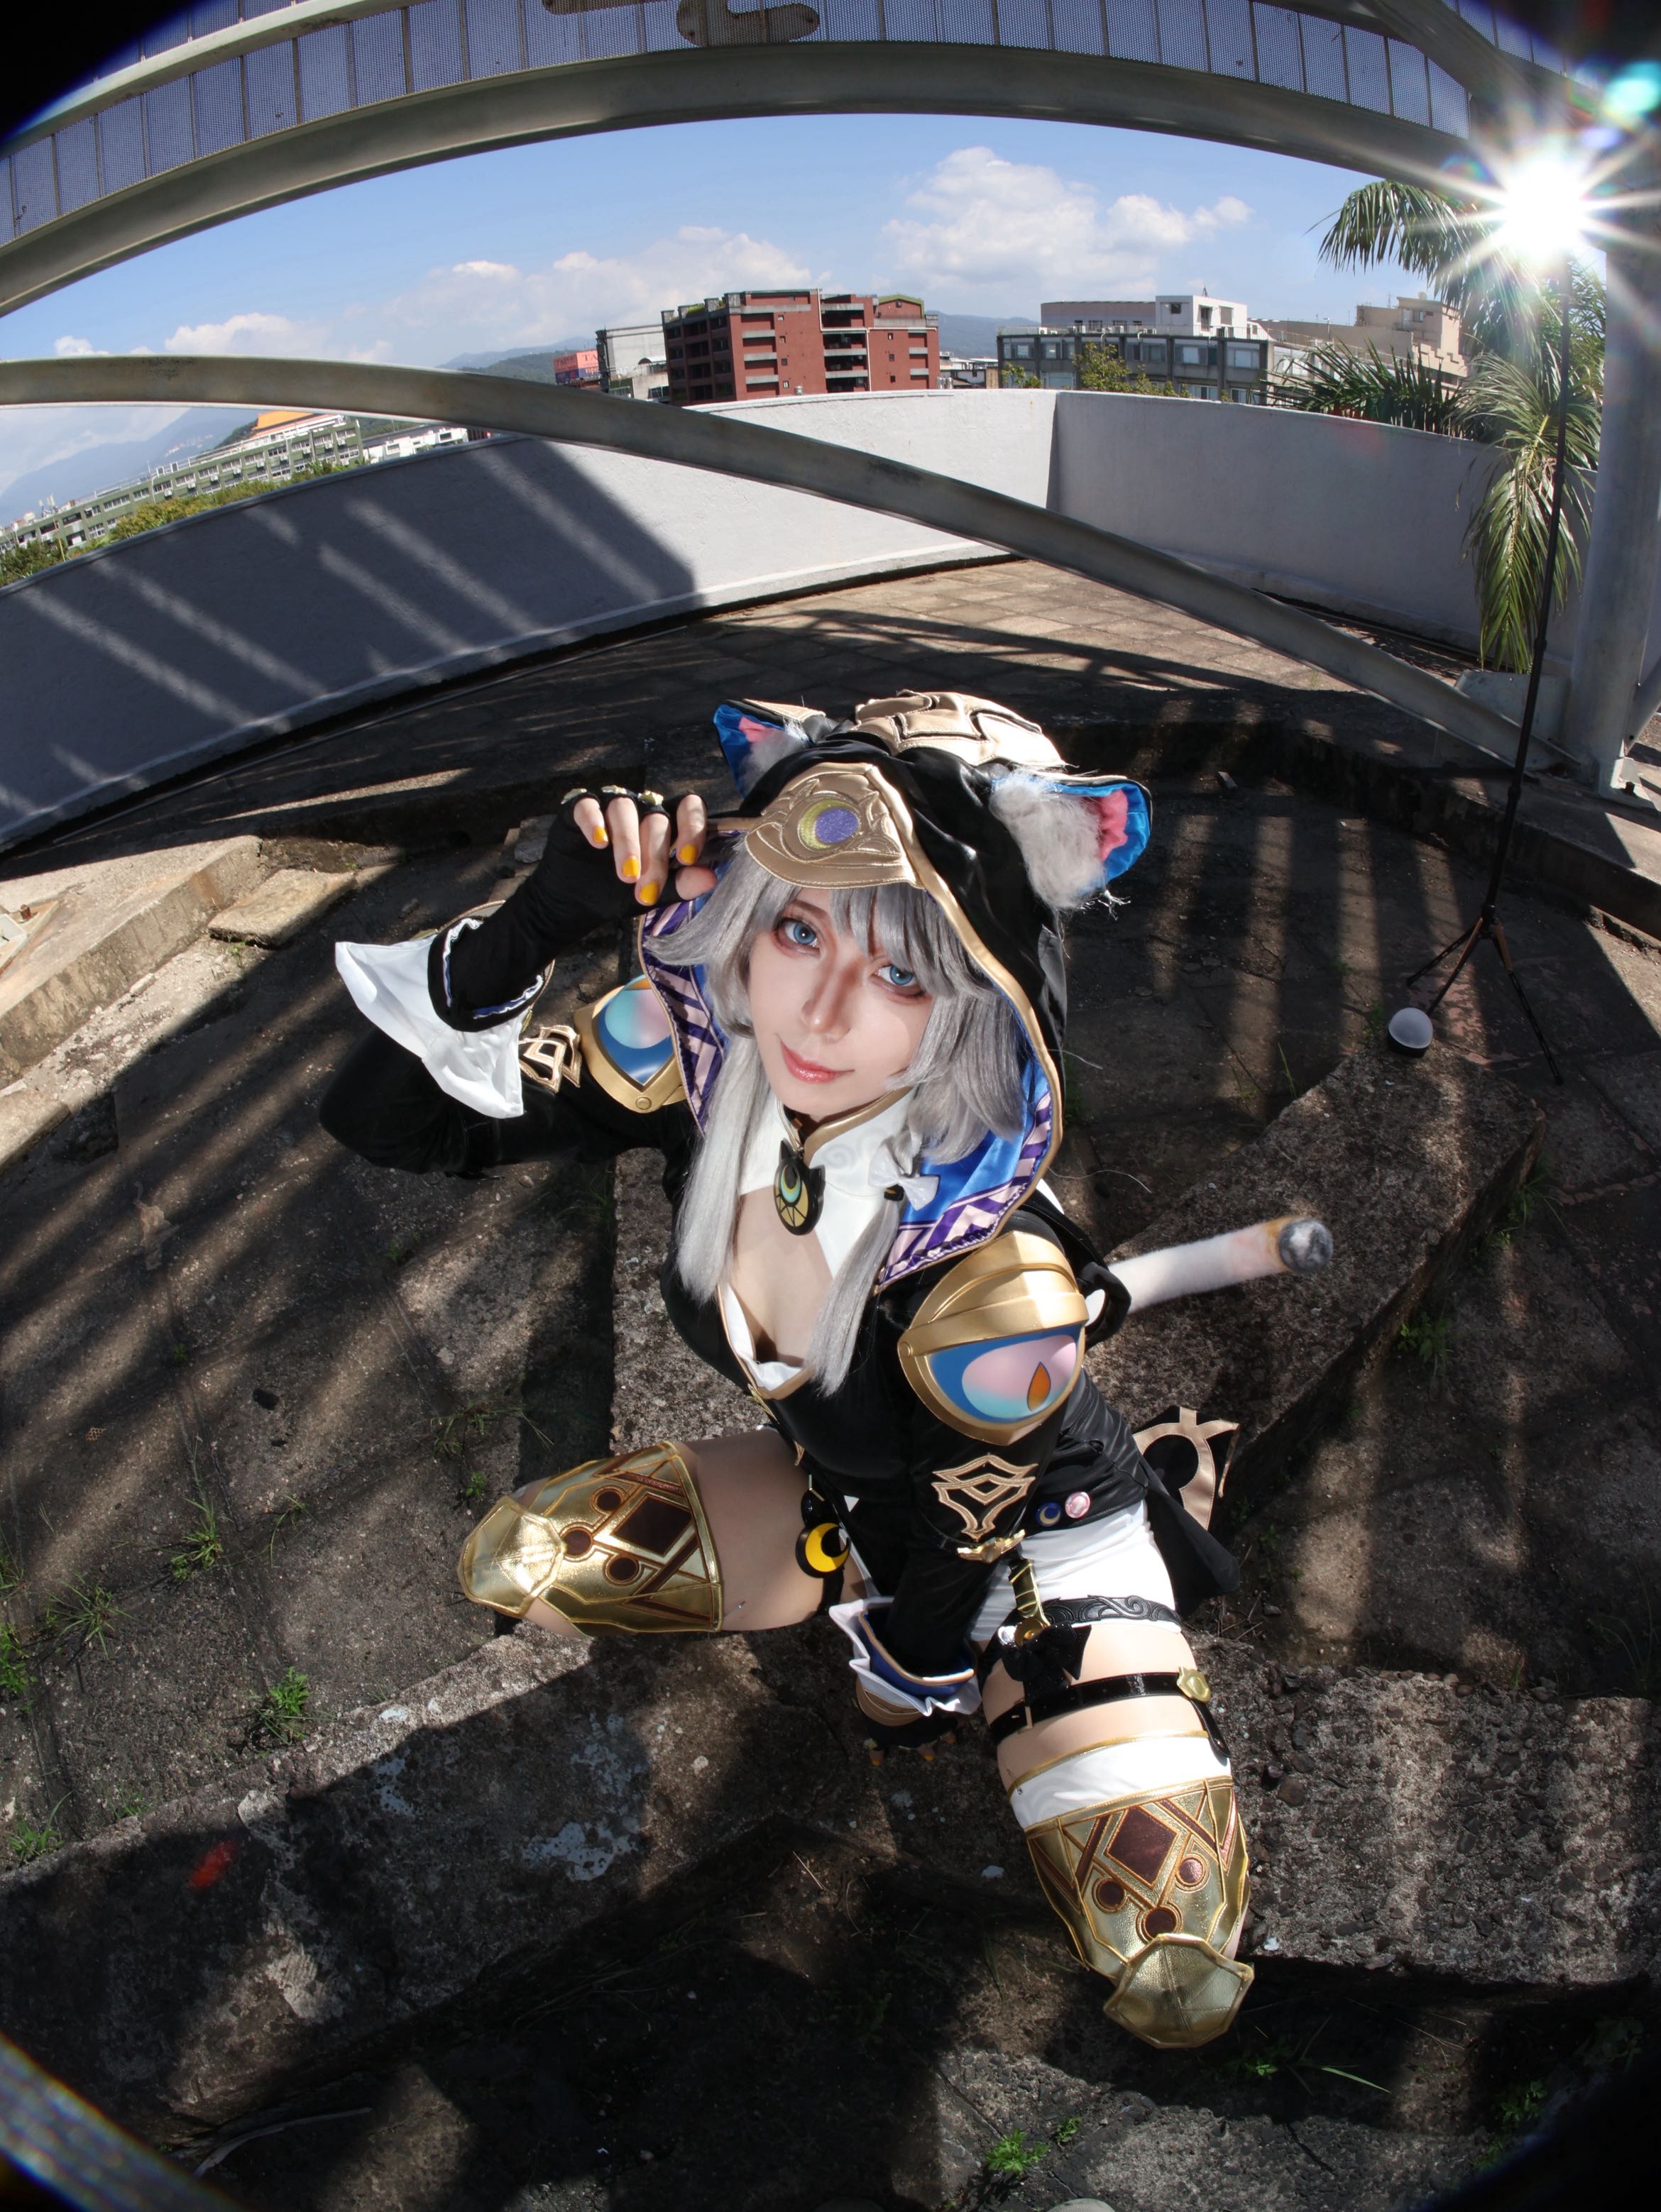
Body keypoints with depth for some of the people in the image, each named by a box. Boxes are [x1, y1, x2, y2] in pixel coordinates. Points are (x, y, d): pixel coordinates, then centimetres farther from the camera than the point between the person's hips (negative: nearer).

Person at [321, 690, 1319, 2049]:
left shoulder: (991, 1278, -39)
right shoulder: (703, 1052, -25)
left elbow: (949, 1549, -22)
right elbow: (397, 1117, -20)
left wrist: (908, 1694, -3)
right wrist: (533, 925, -36)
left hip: (1031, 1542, -4)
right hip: (841, 1493, 5)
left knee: (1178, 1992, -14)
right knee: (512, 1566, 5)